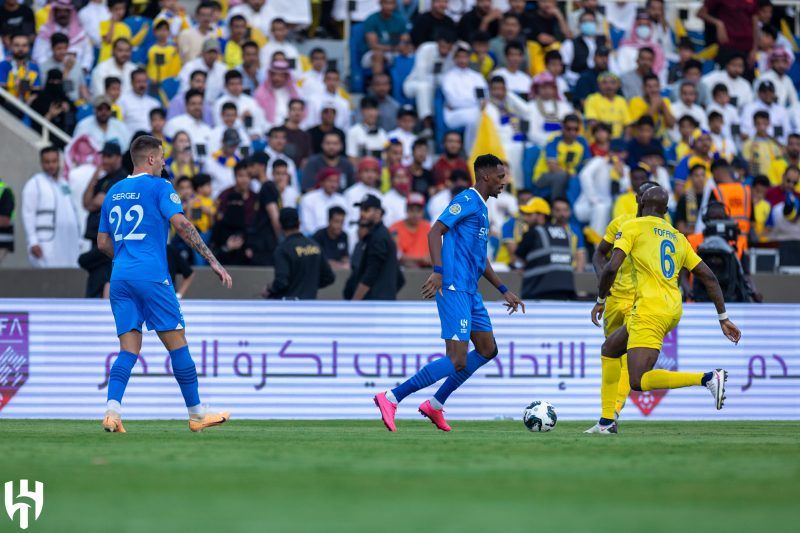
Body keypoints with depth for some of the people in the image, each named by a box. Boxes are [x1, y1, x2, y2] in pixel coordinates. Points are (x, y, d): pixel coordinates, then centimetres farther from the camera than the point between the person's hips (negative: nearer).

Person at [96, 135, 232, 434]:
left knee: (129, 349, 3)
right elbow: (182, 225, -13)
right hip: (151, 276, -6)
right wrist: (213, 262, -14)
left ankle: (112, 410, -17)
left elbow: (103, 243, 20)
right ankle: (196, 414, 7)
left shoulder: (113, 193, 17)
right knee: (177, 343, 2)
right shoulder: (159, 187, -2)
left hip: (120, 277, 6)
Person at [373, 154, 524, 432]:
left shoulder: (481, 208, 21)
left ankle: (435, 405, 20)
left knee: (488, 350, 16)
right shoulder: (467, 200, -9)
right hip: (455, 290, -10)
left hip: (470, 292, 10)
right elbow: (435, 232, -19)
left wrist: (504, 291, 29)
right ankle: (391, 398, -12)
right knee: (457, 362, -15)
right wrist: (438, 271, -29)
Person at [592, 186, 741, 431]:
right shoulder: (677, 237, 19)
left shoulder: (632, 227, 2)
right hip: (673, 310, 8)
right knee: (610, 349, 24)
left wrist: (600, 300, 7)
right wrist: (723, 318, 19)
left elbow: (611, 268, -10)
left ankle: (707, 378, -25)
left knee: (638, 382, -14)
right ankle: (607, 421, 22)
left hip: (649, 309, -8)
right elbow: (709, 277, 16)